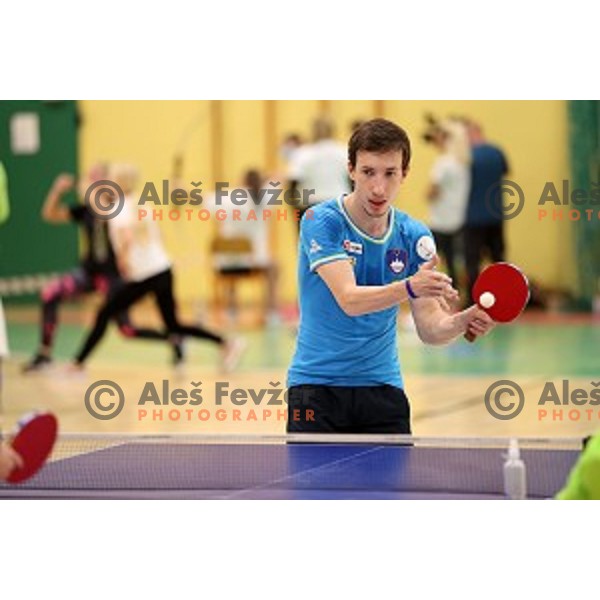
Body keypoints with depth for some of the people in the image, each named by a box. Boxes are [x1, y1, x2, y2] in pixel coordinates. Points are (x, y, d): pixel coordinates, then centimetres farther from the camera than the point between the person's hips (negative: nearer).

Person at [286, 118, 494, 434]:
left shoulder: (414, 236, 1)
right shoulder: (321, 222, -12)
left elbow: (429, 328, -1)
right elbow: (348, 300, -25)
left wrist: (462, 322, -24)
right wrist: (409, 287, -42)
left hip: (382, 386, 4)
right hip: (317, 382, -4)